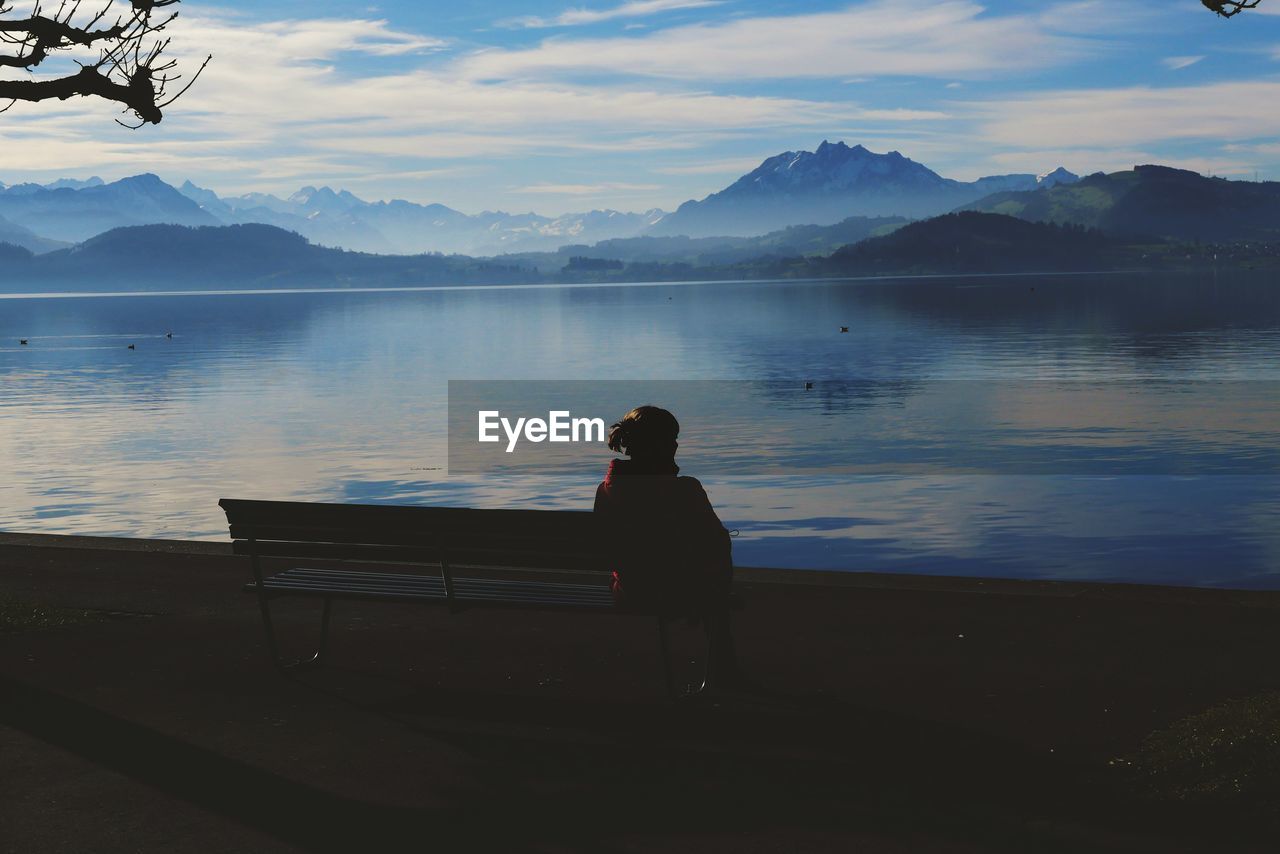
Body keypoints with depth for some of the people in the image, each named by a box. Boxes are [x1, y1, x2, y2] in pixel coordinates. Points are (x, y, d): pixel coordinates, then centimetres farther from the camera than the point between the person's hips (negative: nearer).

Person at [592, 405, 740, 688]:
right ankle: (723, 668, 44)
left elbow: (609, 547, 4)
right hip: (676, 597, -5)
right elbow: (718, 540, -13)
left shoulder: (606, 489, -10)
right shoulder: (685, 490, -24)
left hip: (628, 594, 5)